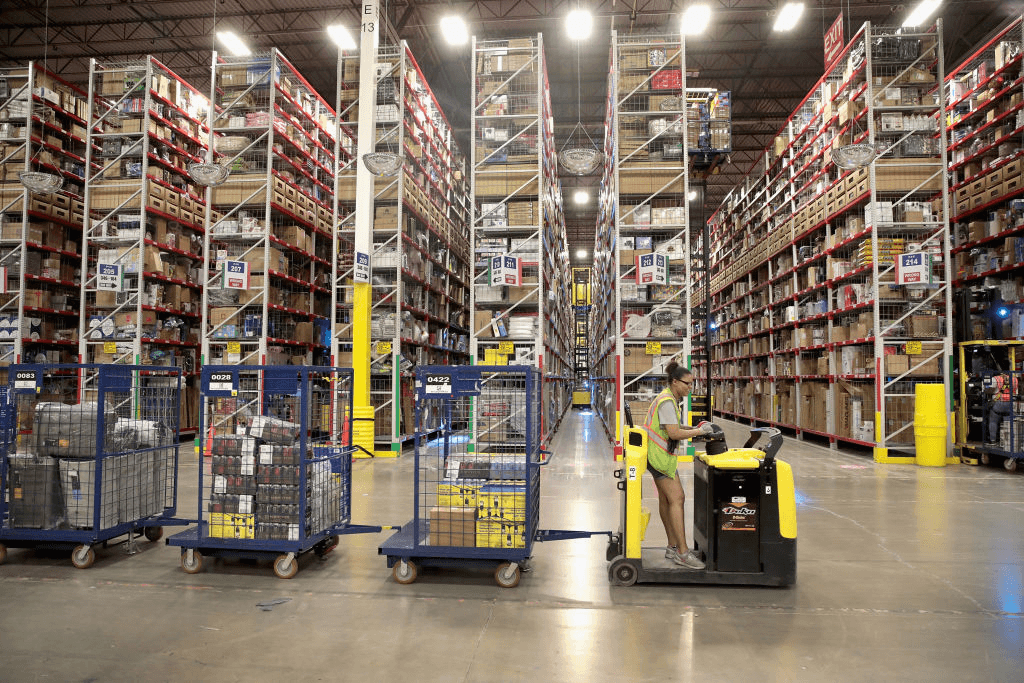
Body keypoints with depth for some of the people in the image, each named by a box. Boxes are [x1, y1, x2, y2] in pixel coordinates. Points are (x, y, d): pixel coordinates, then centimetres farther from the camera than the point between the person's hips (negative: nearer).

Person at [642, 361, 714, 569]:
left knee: (666, 499, 13)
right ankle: (682, 553, -9)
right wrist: (699, 431, -16)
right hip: (660, 456, -11)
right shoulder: (667, 401, -18)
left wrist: (696, 428, 8)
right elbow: (674, 433, -24)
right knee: (677, 498, -11)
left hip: (660, 454, 11)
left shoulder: (671, 399, 14)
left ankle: (673, 547, 20)